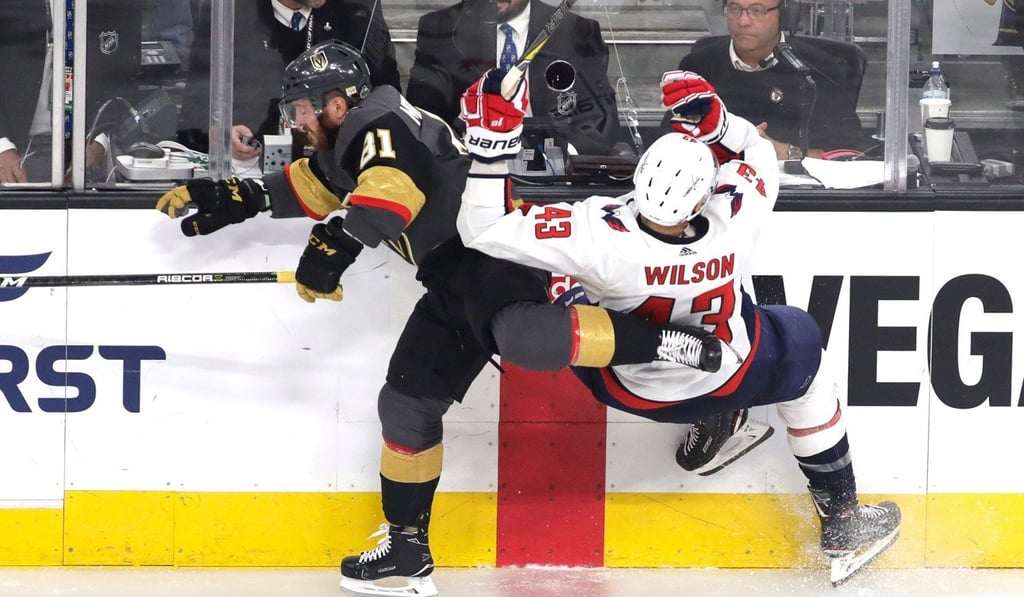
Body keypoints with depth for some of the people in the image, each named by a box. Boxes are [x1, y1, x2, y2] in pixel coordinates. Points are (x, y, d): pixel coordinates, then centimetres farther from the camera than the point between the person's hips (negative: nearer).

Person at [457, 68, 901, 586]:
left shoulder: (598, 235, -40)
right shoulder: (734, 228, -32)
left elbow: (484, 230, -36)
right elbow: (757, 155, -8)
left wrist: (487, 145, -33)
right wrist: (714, 121, -22)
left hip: (627, 388, 0)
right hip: (725, 381, 0)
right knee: (800, 343, 28)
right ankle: (840, 519, 33)